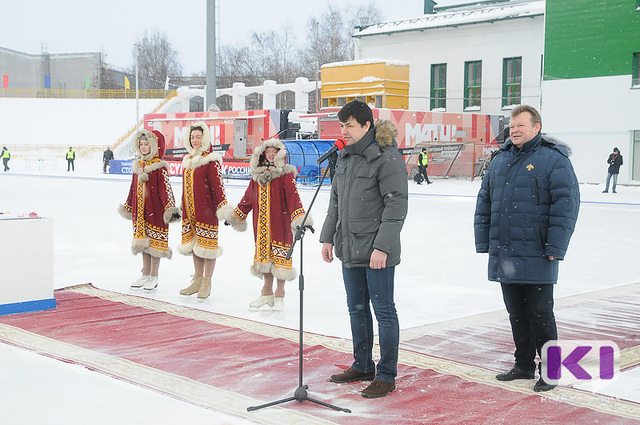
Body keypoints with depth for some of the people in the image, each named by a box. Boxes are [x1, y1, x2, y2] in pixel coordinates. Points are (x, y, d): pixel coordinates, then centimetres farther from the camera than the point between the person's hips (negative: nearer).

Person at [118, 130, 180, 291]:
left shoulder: (159, 167, -9)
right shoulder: (138, 165, 11)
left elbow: (165, 188, -15)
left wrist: (170, 207, -23)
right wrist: (128, 206, 23)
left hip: (155, 210, -7)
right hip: (140, 210, 7)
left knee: (154, 241, 0)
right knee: (143, 241, 12)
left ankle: (154, 277, 10)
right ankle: (145, 275, 22)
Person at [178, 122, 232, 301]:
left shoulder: (211, 160, -8)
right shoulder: (188, 160, 14)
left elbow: (217, 185, -13)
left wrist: (223, 207, -18)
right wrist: (182, 208, 23)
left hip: (207, 209, -7)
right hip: (190, 210, 7)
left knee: (207, 245, -2)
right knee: (194, 244, 12)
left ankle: (207, 284, 6)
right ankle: (197, 280, 22)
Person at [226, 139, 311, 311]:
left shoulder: (285, 174, -5)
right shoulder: (258, 174, 11)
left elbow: (293, 197, -14)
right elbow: (249, 197, 21)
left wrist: (300, 218, -25)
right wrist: (236, 216, 27)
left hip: (280, 221, -5)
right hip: (262, 223, 5)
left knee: (279, 256, -2)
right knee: (264, 254, 10)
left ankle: (279, 295, 10)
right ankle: (267, 293, 22)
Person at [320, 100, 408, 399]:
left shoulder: (387, 158, -14)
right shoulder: (345, 156, 12)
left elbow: (396, 204, -17)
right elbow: (336, 201, 20)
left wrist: (382, 246, -21)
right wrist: (328, 237, 15)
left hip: (377, 252, -8)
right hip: (349, 249, 8)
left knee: (383, 310, 0)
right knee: (357, 309, 16)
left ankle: (386, 375, 9)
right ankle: (362, 366, 30)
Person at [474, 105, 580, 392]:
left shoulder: (554, 160, -6)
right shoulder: (500, 160, 13)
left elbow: (566, 204, -12)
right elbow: (484, 202, 17)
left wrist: (555, 248, -15)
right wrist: (484, 241, 11)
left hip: (536, 258, -6)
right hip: (504, 255, 6)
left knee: (540, 314, 0)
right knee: (516, 313, 14)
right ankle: (524, 365, 26)